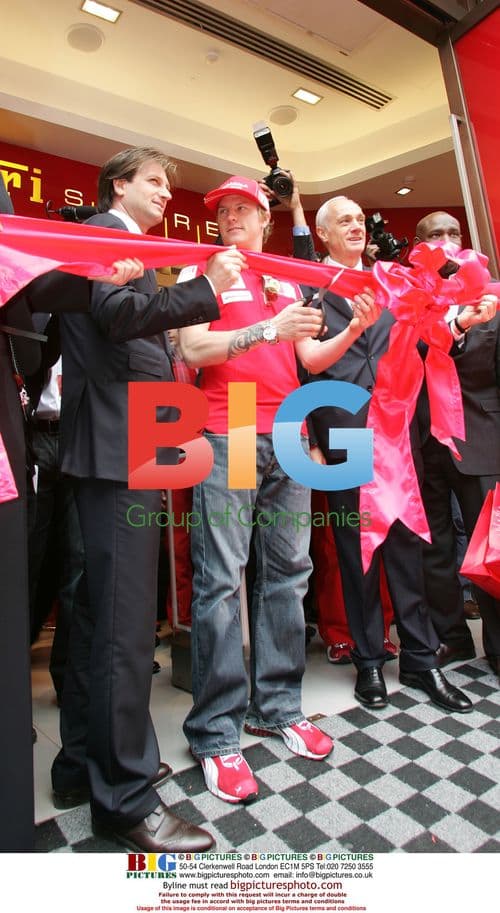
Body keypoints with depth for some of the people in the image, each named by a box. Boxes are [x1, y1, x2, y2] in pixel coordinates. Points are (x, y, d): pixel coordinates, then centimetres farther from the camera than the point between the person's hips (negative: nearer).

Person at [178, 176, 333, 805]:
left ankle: (277, 706, 20)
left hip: (287, 434, 6)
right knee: (220, 580, -7)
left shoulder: (289, 280, 25)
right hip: (226, 436, -5)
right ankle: (216, 733, 4)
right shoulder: (202, 272, 9)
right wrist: (267, 330, -15)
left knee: (288, 572, 6)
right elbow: (193, 350, -7)